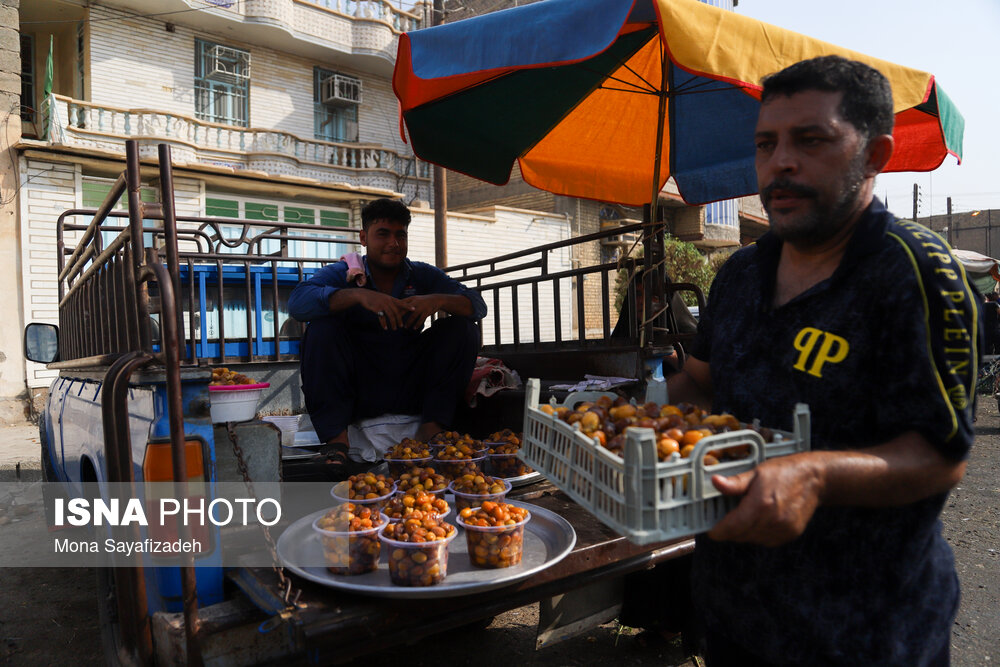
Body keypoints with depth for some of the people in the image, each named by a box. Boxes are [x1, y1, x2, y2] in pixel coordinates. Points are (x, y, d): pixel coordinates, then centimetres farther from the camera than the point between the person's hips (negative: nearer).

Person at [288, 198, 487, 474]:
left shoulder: (423, 275, 8)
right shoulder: (341, 273, 1)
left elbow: (477, 305, -2)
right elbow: (298, 301, -20)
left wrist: (439, 300, -24)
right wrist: (358, 295, -33)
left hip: (410, 389, 2)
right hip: (358, 390, -2)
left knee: (463, 328, -11)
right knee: (322, 327, -23)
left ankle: (430, 430, -17)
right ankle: (336, 438, -24)